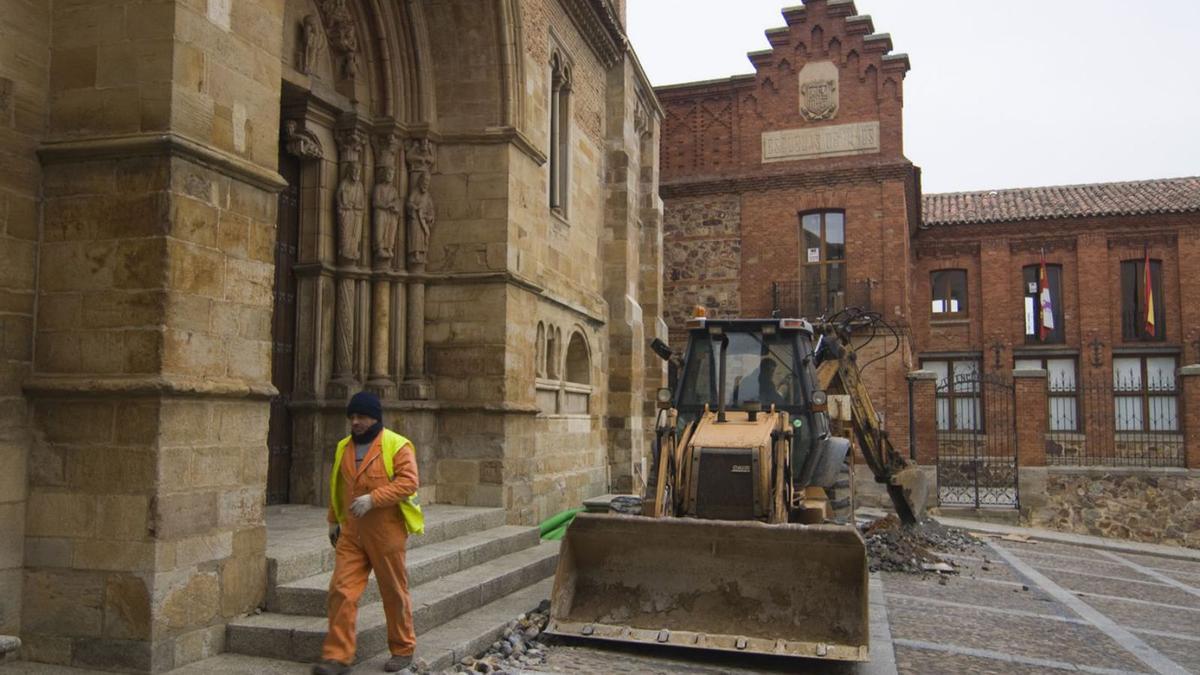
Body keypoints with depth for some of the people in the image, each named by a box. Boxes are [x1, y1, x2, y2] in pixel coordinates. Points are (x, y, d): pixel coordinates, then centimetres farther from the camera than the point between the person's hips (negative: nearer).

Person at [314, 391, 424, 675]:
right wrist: (334, 520, 21)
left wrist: (372, 498, -25)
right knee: (341, 590, -2)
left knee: (394, 593, 7)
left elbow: (408, 482, -19)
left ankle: (403, 650, 23)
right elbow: (336, 486, 22)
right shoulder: (344, 447, 12)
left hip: (386, 531, -5)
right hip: (351, 532, 5)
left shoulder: (397, 445, -9)